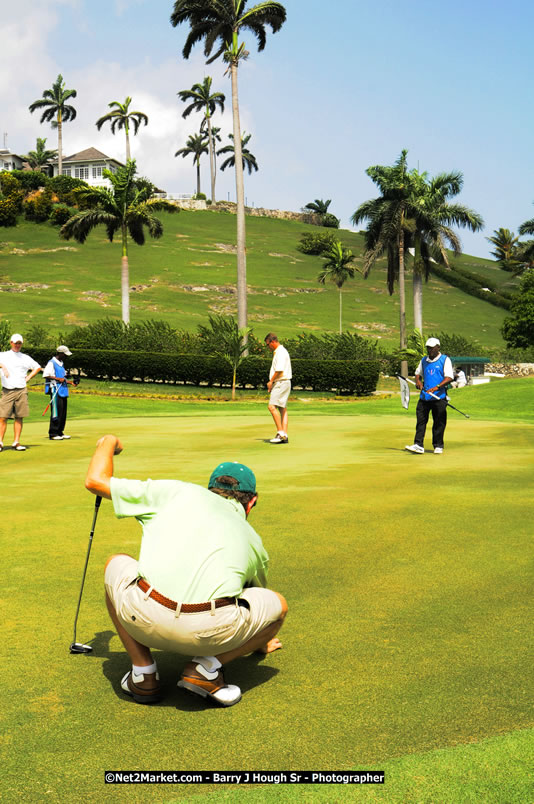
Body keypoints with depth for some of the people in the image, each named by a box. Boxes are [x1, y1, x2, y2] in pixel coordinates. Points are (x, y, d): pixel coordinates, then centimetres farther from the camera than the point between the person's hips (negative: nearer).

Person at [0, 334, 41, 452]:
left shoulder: (26, 358, 15)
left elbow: (37, 367, 24)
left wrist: (28, 378, 12)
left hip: (21, 391, 2)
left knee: (19, 417, 1)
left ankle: (16, 442, 5)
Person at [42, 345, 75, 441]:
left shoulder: (61, 363, 20)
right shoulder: (51, 363, -8)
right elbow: (45, 375, -15)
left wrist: (68, 382, 14)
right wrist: (58, 379, -19)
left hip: (63, 391, 9)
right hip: (55, 391, -9)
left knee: (63, 412, 10)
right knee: (56, 412, -9)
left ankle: (60, 432, 17)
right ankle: (53, 434, -5)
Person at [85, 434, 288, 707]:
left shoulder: (181, 492, 21)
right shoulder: (253, 540, 28)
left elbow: (95, 480, 23)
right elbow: (257, 597, 48)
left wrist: (109, 442, 45)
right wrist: (261, 644, 70)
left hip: (143, 620, 0)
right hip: (209, 632, 0)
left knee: (117, 563, 35)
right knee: (278, 605, 31)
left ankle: (142, 671, 22)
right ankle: (208, 665, 11)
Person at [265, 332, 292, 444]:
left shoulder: (281, 352, -13)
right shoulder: (277, 352, 20)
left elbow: (279, 370, -22)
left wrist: (271, 381, -10)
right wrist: (271, 383, 14)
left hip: (281, 383, -11)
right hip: (281, 383, 11)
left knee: (272, 406, -17)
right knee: (282, 409, 7)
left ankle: (281, 433, -17)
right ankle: (284, 436, 7)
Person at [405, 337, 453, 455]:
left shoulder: (445, 360, 0)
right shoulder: (424, 360, 16)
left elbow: (449, 378, -9)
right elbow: (418, 373, 24)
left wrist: (437, 387, -24)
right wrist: (418, 381, -1)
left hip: (439, 397, -4)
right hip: (424, 396, 4)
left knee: (439, 423, 1)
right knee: (421, 420, -3)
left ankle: (438, 446, 11)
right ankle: (418, 445, -4)